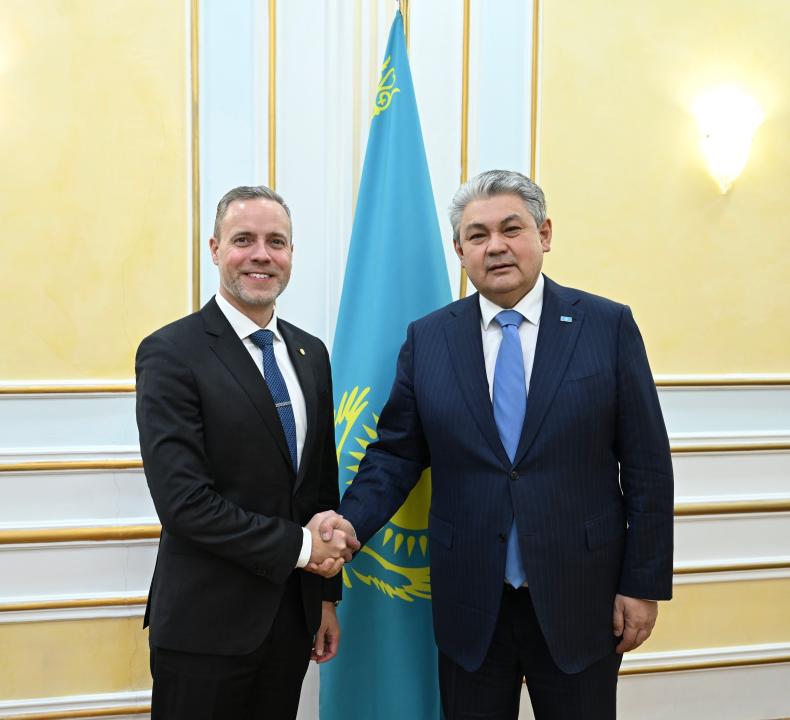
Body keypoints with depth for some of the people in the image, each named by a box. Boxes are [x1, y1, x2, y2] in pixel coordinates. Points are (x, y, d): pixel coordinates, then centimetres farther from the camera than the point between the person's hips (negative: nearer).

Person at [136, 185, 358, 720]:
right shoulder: (171, 353, -12)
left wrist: (327, 594, 13)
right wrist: (299, 545, -14)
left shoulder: (311, 353, 8)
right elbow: (184, 501, -19)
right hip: (206, 623, -5)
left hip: (293, 615, 6)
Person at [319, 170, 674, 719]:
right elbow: (396, 456, 3)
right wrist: (348, 524, -15)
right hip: (471, 608, 2)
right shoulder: (427, 339, 1)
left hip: (579, 601, -1)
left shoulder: (609, 326, -4)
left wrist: (644, 585, -4)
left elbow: (647, 467, -3)